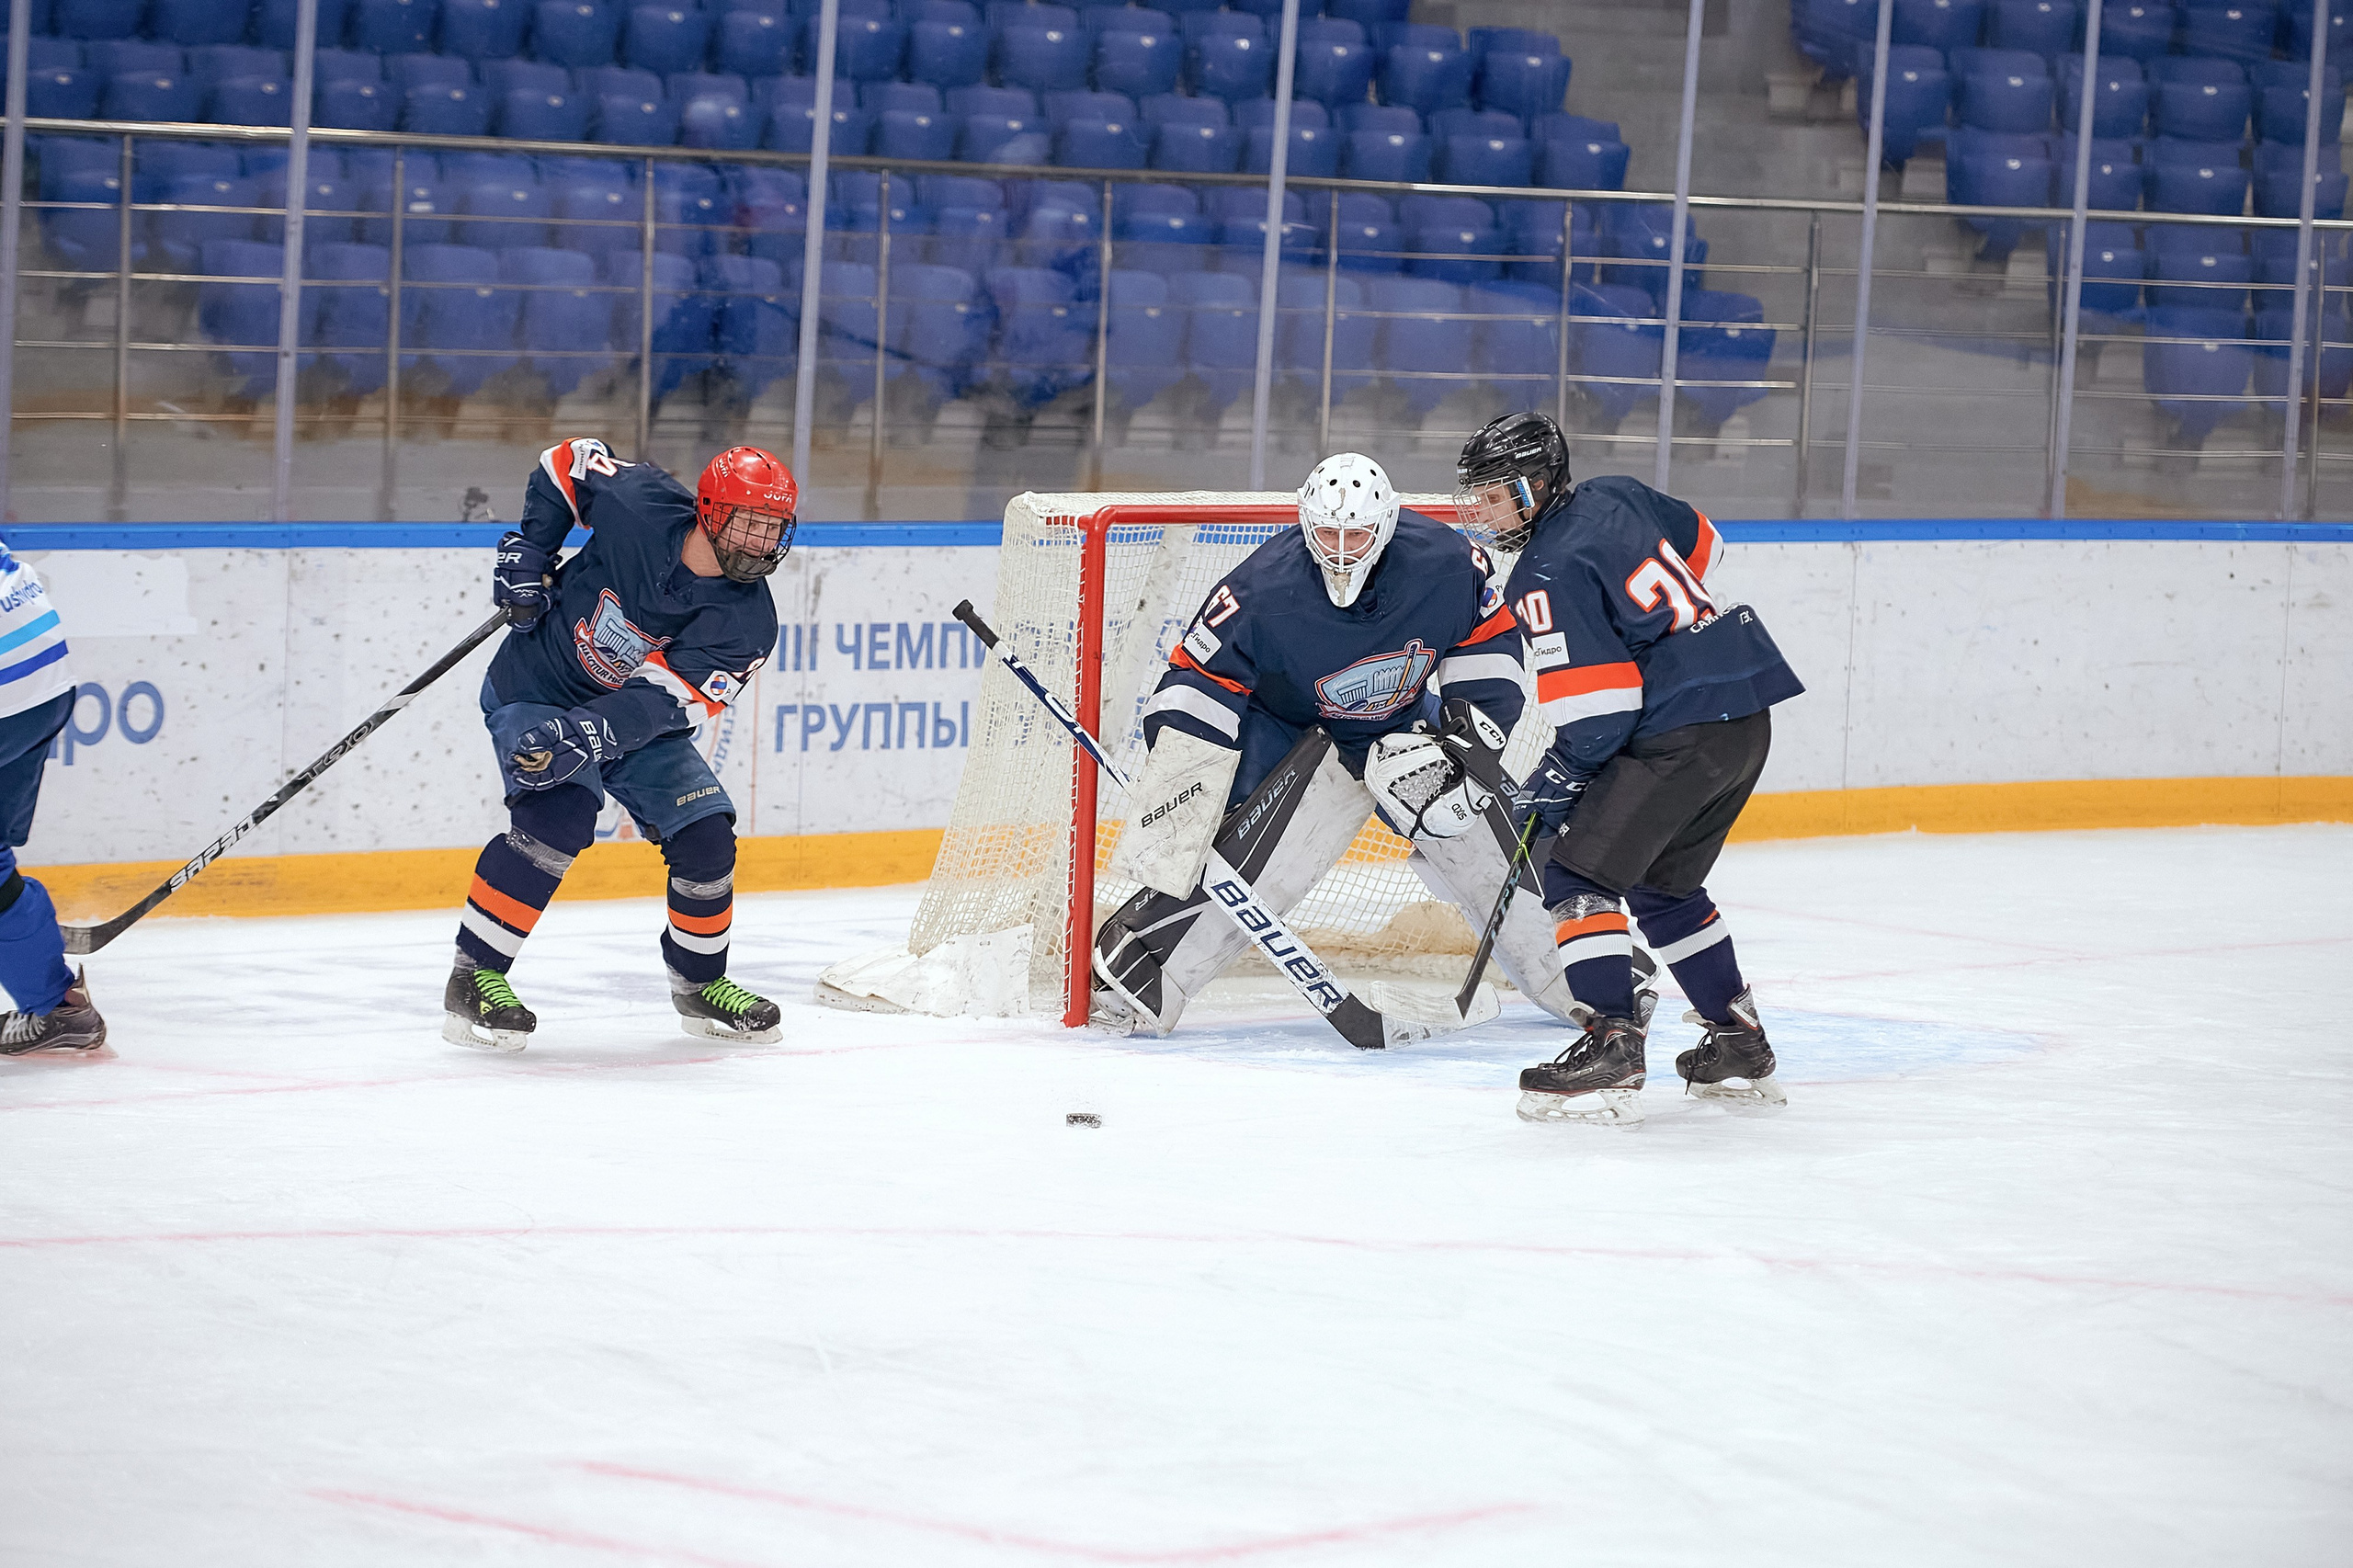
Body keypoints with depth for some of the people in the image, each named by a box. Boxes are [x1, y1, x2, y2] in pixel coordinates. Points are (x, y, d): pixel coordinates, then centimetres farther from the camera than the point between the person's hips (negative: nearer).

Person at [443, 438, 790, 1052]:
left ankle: (701, 984, 21)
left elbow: (662, 699, -30)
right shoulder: (641, 506, -24)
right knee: (560, 814, -27)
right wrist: (528, 553, -10)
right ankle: (474, 977, -20)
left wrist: (585, 734, -45)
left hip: (636, 719, 4)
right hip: (537, 691, -4)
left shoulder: (746, 622, -19)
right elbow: (567, 460, -3)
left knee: (706, 838, -5)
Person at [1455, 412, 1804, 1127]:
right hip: (1747, 718, 10)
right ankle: (1740, 1047, 28)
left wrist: (1558, 779, -2)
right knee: (1665, 884, 23)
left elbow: (1596, 710, -17)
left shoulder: (1548, 574, -14)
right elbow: (1701, 545, 28)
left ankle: (1611, 1048, -18)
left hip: (1683, 731, -10)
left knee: (1581, 873, -8)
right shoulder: (1612, 498, 11)